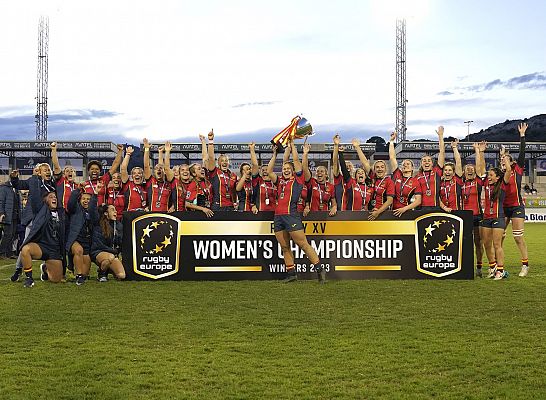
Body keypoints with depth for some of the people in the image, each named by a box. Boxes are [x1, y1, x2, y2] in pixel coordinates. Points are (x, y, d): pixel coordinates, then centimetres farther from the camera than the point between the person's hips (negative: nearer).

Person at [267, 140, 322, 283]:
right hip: (278, 216, 7)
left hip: (291, 215, -7)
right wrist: (274, 154, 22)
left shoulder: (297, 179, 6)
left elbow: (296, 160, 4)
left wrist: (292, 145, 13)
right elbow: (269, 171, 21)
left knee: (303, 244, -9)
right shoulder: (280, 181, 20)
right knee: (285, 247, 7)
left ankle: (320, 269, -6)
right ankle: (291, 273, 14)